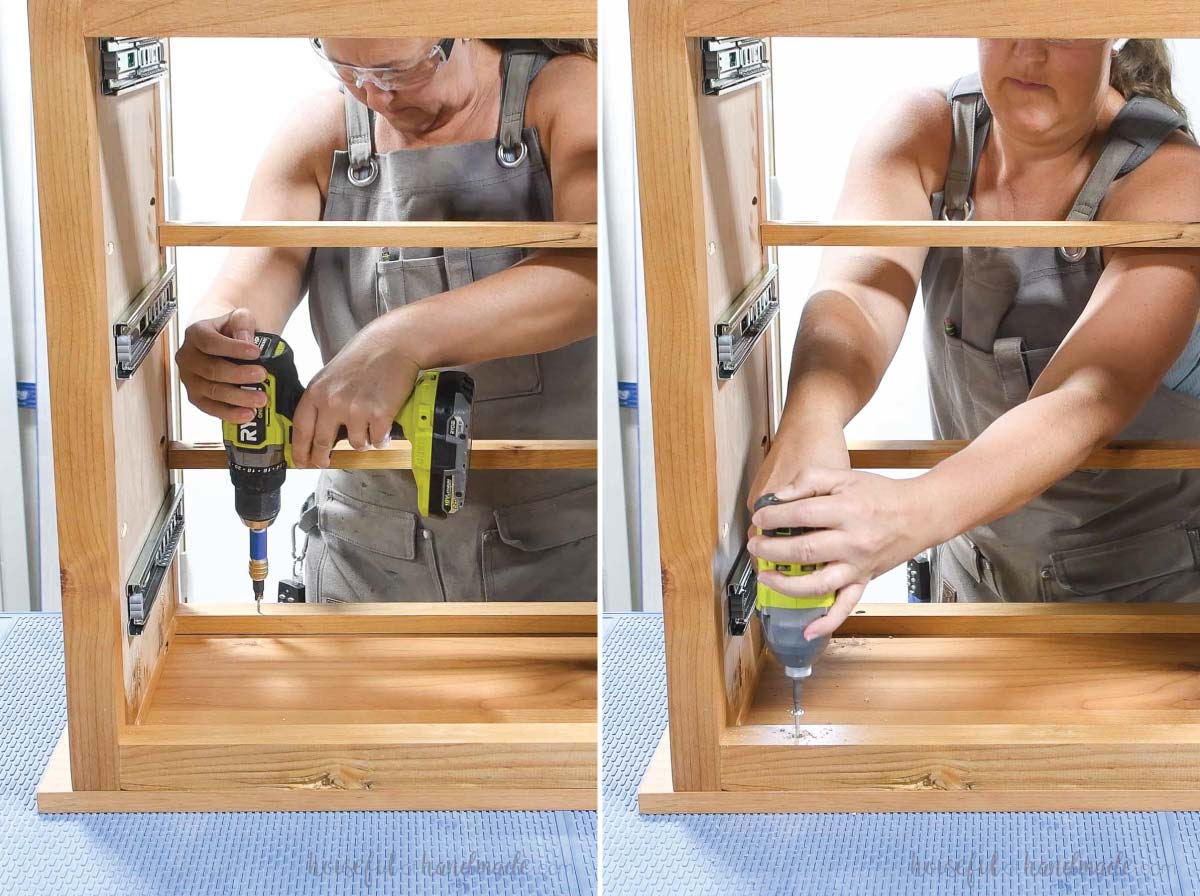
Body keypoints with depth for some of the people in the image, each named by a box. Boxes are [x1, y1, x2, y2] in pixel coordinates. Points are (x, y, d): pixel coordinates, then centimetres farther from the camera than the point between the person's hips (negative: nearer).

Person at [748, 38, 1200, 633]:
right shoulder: (922, 135, -14)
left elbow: (1087, 401, -39)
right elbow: (856, 293, -32)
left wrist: (911, 515, -57)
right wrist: (809, 426, -56)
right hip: (975, 563, 3)